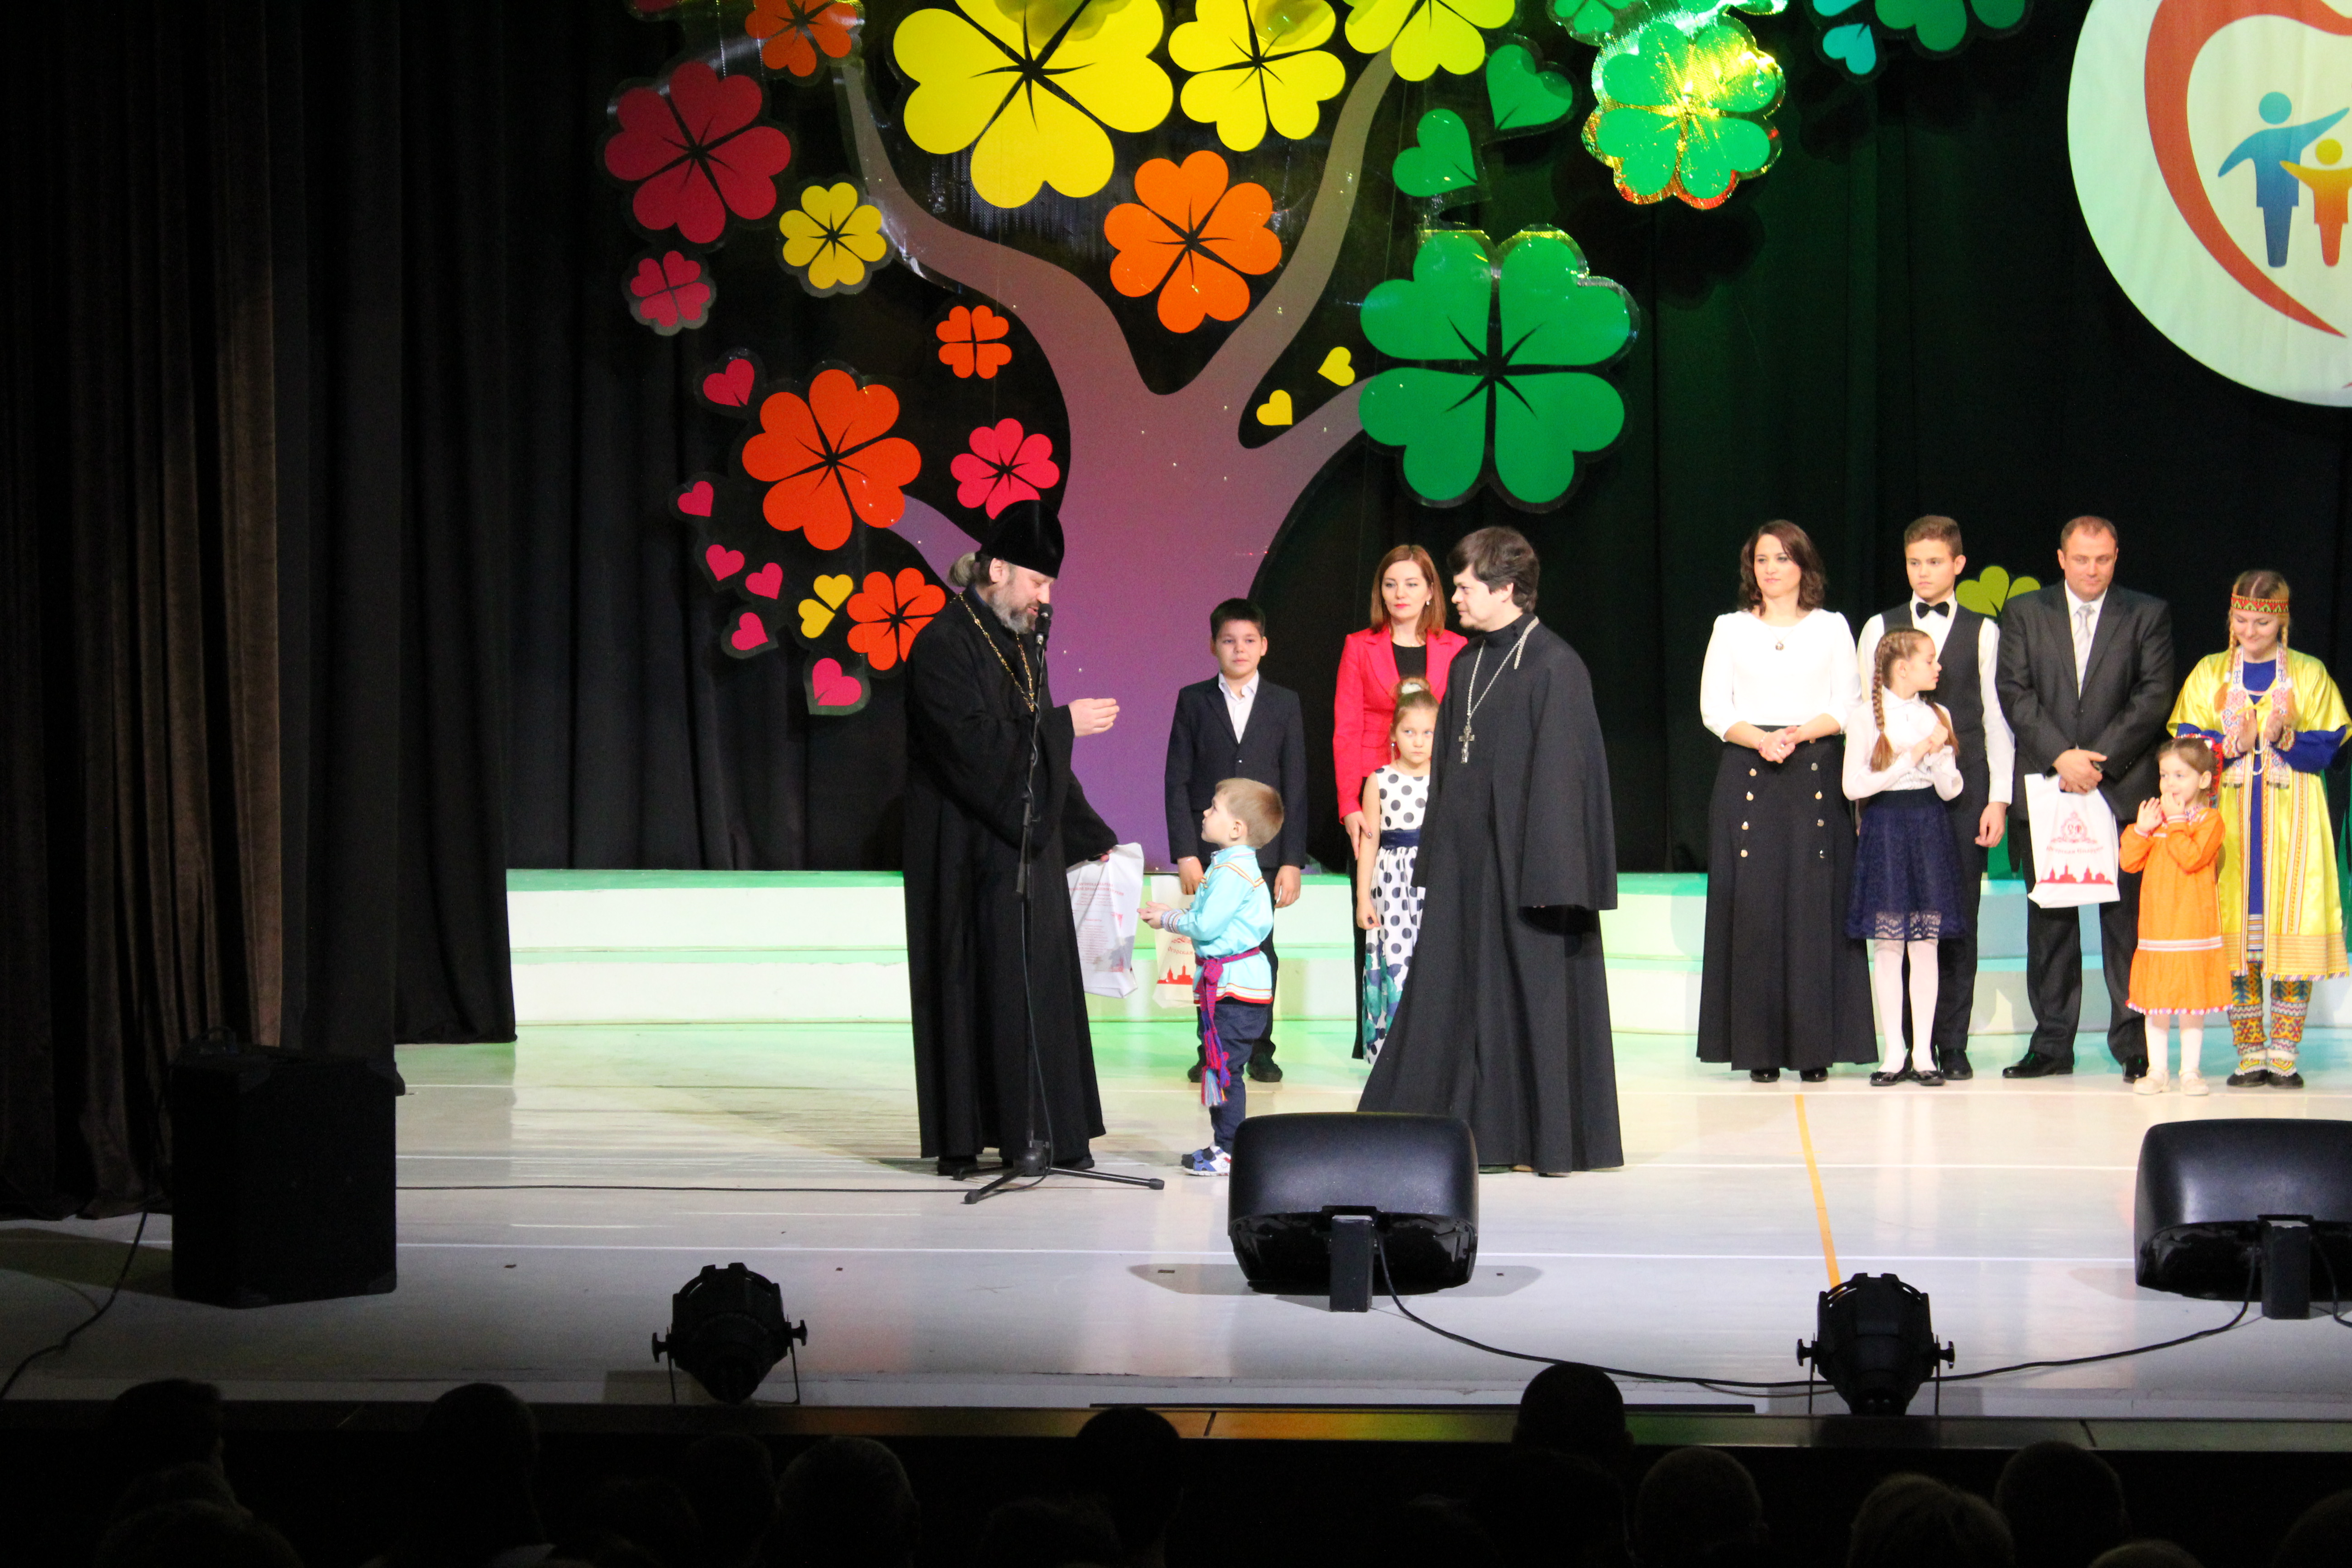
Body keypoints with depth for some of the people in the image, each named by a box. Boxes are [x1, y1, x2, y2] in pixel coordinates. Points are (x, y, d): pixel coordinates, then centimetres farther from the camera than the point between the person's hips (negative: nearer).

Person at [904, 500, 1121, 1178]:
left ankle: (1047, 1131, 11)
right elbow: (975, 745, -23)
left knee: (1042, 986, 7)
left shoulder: (1021, 643, 14)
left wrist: (1088, 835, 16)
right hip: (970, 854, -8)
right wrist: (1064, 723, -19)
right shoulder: (944, 647, -13)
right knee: (974, 987, -5)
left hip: (1028, 845, 8)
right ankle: (962, 1139, 1)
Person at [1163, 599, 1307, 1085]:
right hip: (1207, 849, 0)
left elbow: (1296, 787, 4)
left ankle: (1259, 1050, 11)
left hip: (1263, 850, 0)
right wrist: (1185, 853, -7)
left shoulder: (1284, 703, 6)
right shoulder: (1193, 701, 5)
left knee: (1260, 950, 1)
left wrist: (1292, 861, -3)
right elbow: (1177, 781, 2)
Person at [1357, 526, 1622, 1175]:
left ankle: (1550, 1138, 9)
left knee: (1535, 993, 0)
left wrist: (1550, 876, -18)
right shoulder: (1471, 664, 12)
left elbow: (1563, 774, -15)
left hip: (1519, 863, -8)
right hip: (1466, 863, 8)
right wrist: (1435, 854, 14)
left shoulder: (1553, 667, -12)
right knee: (1455, 992, 8)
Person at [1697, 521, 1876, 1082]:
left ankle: (1815, 1046, -1)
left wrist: (1799, 734, -13)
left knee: (1815, 908, -4)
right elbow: (1714, 708, 5)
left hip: (1816, 775, 0)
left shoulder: (1831, 628, 10)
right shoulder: (1731, 629, 11)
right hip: (1747, 777, 0)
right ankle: (1761, 1049, -2)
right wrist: (1759, 738, -13)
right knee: (1753, 908, -4)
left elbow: (1847, 708, 4)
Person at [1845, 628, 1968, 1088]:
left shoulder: (1938, 715, 8)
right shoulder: (1866, 716, -3)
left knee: (1926, 943, 2)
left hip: (1930, 829, 3)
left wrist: (1939, 754, -13)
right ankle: (1894, 1054, 6)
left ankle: (1923, 1052, 6)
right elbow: (1853, 786, -10)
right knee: (1887, 943, -1)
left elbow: (1950, 790, 6)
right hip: (1885, 829, -3)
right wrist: (1910, 759, -12)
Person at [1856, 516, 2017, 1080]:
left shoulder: (1983, 632, 7)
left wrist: (1998, 798, -1)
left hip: (1962, 792, -1)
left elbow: (1996, 717, 6)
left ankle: (1952, 1044, 6)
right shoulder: (1880, 629, 9)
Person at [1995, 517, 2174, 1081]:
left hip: (2123, 788, -1)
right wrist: (2061, 756, -12)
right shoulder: (2024, 613, 9)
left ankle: (2133, 1041, 4)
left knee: (2127, 916, -2)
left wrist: (2101, 760, -11)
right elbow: (2015, 693, 1)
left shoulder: (2148, 615, 7)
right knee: (2049, 918, 4)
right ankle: (2052, 1042, 10)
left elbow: (2153, 696, -1)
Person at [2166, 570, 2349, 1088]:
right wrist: (2234, 744, -14)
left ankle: (2285, 1053, 2)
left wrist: (2283, 738, -18)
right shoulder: (2209, 674, 9)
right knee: (2235, 934, -2)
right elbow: (2187, 744, 2)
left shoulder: (2310, 675, 5)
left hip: (2291, 819, -1)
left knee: (2292, 928, -6)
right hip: (2229, 819, 1)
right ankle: (2250, 1053, 5)